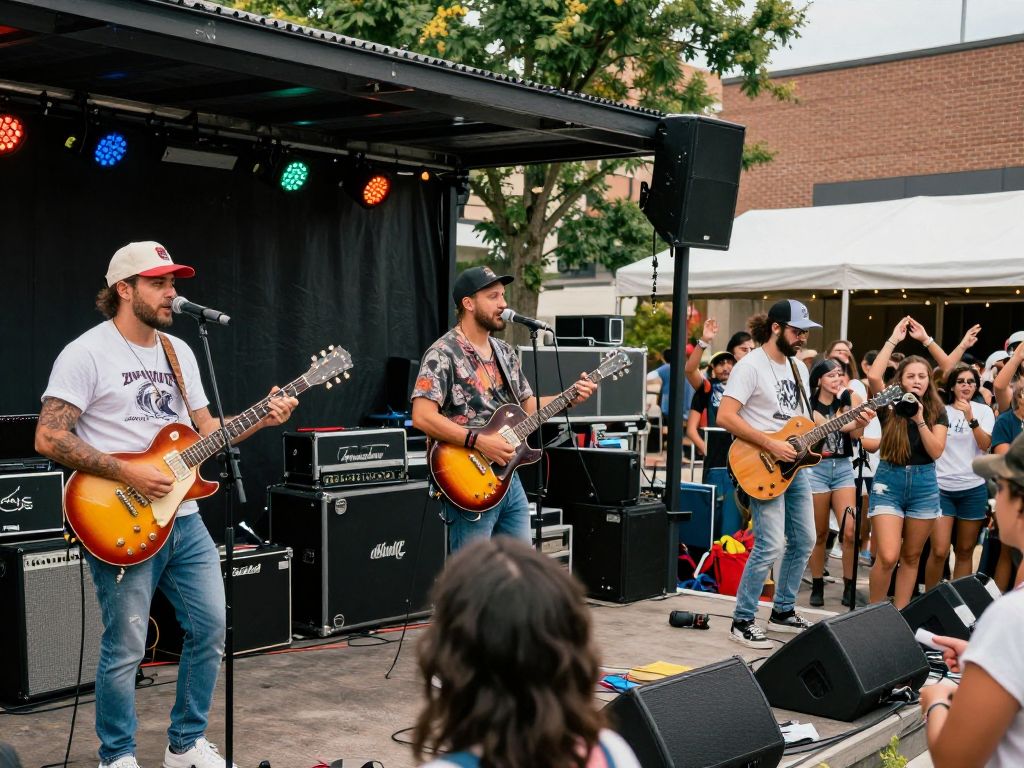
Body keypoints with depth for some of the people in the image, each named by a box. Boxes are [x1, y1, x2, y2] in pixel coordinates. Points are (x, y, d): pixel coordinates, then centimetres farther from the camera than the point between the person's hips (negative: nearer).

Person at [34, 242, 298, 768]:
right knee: (125, 648, 0)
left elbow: (205, 430, 16)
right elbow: (49, 438, -14)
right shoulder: (86, 354, -9)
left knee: (210, 628, 9)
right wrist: (127, 473, -18)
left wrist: (262, 419, 0)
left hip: (183, 518, 7)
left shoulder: (179, 352, 13)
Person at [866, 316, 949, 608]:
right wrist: (894, 339, -16)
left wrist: (919, 419, -16)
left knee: (911, 557, 11)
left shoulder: (937, 411, 3)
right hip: (889, 481, -3)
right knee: (887, 557, -12)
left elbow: (936, 451, -7)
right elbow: (873, 377, -23)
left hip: (924, 484, 3)